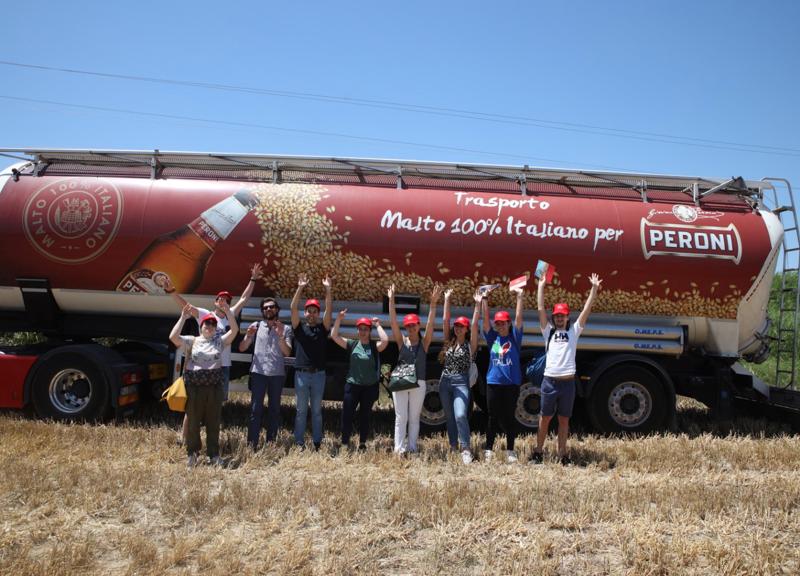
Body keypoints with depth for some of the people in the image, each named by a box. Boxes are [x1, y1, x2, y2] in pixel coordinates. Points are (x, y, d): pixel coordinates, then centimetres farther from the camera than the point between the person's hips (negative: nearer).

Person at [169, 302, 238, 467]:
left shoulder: (219, 341, 8)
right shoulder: (191, 341, 3)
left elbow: (234, 330, -3)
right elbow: (173, 337, -11)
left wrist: (228, 312, -13)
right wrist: (183, 317, -14)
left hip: (214, 386, 1)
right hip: (194, 386, -1)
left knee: (213, 421, 8)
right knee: (193, 420, 6)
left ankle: (214, 454, 19)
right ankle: (192, 453, 21)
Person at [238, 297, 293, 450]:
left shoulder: (285, 329, 6)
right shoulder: (256, 326, 7)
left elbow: (287, 352, -4)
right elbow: (242, 348, 6)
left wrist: (280, 336, -18)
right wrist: (248, 336, -13)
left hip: (277, 374, 1)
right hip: (258, 373, -1)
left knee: (274, 409, 6)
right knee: (256, 409, -5)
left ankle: (271, 442, 13)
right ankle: (252, 444, -4)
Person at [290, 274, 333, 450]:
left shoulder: (323, 328, 6)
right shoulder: (299, 328, 5)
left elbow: (329, 310, -5)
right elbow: (293, 308, -7)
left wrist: (328, 289, -14)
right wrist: (300, 288, -16)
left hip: (319, 374, 1)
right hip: (301, 374, -1)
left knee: (317, 410, 9)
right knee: (301, 410, 5)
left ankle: (317, 443, 14)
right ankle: (299, 443, 9)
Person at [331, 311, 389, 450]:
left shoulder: (375, 346, -2)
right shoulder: (352, 344, 3)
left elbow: (385, 341, -23)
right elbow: (334, 336, -3)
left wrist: (378, 325, -13)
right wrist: (339, 319, -12)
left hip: (370, 387, -1)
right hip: (352, 385, 1)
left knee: (365, 416, 11)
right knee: (347, 415, 0)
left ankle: (362, 444, 23)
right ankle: (345, 443, 10)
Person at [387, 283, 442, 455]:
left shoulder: (424, 343, 3)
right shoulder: (402, 341, 3)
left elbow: (430, 324, -9)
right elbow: (393, 322, -5)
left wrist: (433, 303, -20)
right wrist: (391, 300, -14)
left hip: (419, 384, 0)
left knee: (414, 418, 8)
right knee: (401, 418, 1)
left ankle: (412, 448, 12)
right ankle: (398, 449, 2)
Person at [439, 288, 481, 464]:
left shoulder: (470, 344, -1)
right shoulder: (449, 342, 7)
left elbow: (475, 325, -12)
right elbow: (445, 320, 1)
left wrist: (477, 305, -17)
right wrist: (447, 300, -2)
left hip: (461, 382, -4)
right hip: (445, 382, 4)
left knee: (460, 415, -19)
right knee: (450, 417, 11)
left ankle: (466, 449, -11)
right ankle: (453, 446, 23)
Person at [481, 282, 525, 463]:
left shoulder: (514, 337, 1)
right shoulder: (492, 337, 5)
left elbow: (518, 317, -7)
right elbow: (485, 319, -1)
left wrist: (519, 296, -13)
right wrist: (484, 300, -9)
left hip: (512, 384, -1)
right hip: (493, 383, 1)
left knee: (509, 418, 6)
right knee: (493, 418, 7)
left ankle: (510, 451, 15)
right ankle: (488, 450, 14)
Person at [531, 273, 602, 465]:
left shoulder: (574, 331, 10)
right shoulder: (548, 331, 10)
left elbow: (586, 310, 7)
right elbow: (540, 309, 5)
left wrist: (594, 288, 4)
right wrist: (541, 285, 4)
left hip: (568, 382, 1)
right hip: (549, 381, 0)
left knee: (564, 420, 10)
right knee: (545, 418, 7)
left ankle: (562, 454, 17)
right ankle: (538, 451, 16)